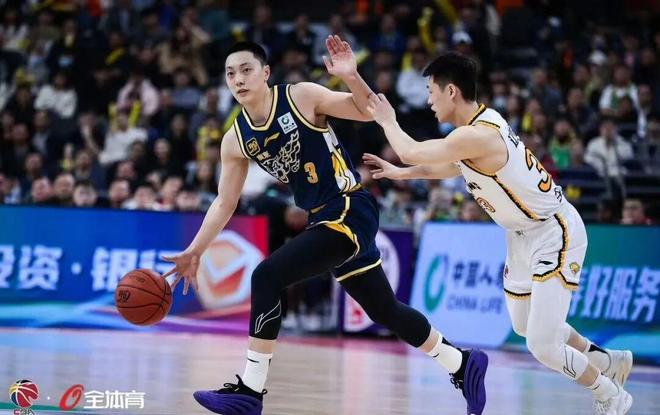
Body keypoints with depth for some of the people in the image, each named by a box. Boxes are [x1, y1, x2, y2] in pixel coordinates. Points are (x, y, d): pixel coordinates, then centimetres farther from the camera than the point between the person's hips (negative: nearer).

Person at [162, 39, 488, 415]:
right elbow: (225, 204, 11)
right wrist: (195, 252, 5)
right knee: (385, 312, 18)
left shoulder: (301, 97, -12)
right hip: (325, 219, 8)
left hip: (351, 211, -8)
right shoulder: (235, 140, 4)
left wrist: (351, 77, -28)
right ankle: (462, 363, 38)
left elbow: (368, 112, -9)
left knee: (267, 277, -21)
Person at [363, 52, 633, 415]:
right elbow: (449, 168, 23)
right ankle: (609, 361, 43)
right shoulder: (481, 123, 2)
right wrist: (398, 173, 23)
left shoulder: (477, 136, -29)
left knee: (542, 346, -12)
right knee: (525, 325, 25)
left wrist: (388, 122, -1)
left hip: (555, 234, -10)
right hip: (526, 234, 10)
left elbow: (412, 153, -20)